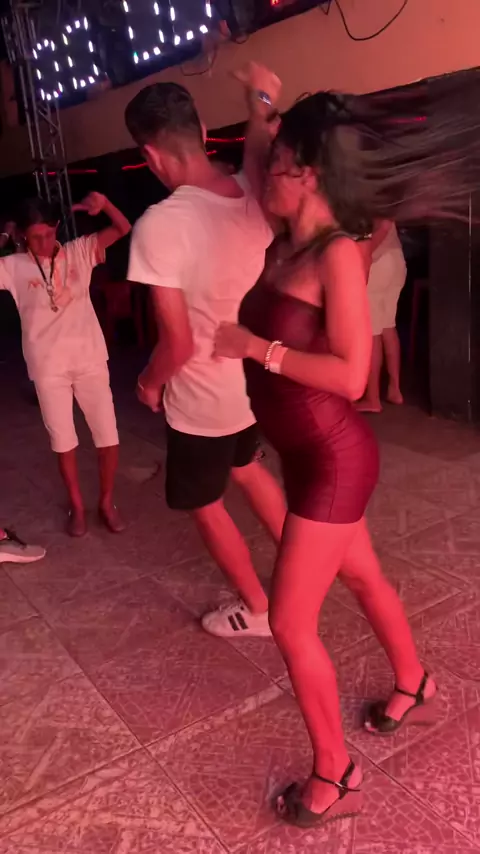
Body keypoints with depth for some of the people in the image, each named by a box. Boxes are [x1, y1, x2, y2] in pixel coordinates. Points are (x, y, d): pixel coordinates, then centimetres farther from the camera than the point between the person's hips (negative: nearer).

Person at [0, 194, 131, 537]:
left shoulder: (80, 251, 0)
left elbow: (124, 229, -4)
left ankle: (107, 501, 25)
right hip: (47, 366, 0)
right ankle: (77, 505, 30)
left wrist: (104, 203, -24)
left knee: (108, 436, 3)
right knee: (63, 441, 10)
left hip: (90, 358, 0)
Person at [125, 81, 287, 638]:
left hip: (203, 397, -6)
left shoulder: (160, 224, -27)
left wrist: (149, 382, -6)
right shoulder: (255, 196, -8)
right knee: (247, 468, 33)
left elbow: (178, 343, -25)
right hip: (256, 379, 6)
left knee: (205, 505, 18)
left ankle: (258, 609, 36)